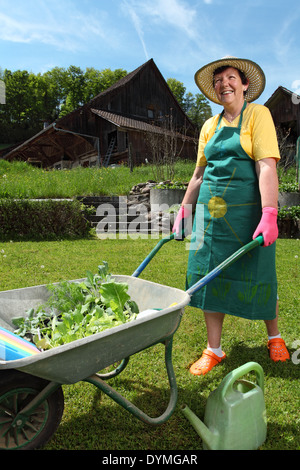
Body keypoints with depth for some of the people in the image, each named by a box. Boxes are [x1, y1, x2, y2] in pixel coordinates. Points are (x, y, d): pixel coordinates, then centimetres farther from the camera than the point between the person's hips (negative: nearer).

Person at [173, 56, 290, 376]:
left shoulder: (257, 114, -1)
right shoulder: (209, 126, 15)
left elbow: (266, 167, -13)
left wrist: (269, 214, -24)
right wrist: (183, 211, 15)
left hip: (247, 210, -5)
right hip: (211, 211, 5)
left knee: (256, 277, 4)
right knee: (210, 276, 4)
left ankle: (274, 337, 33)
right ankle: (213, 350, 18)